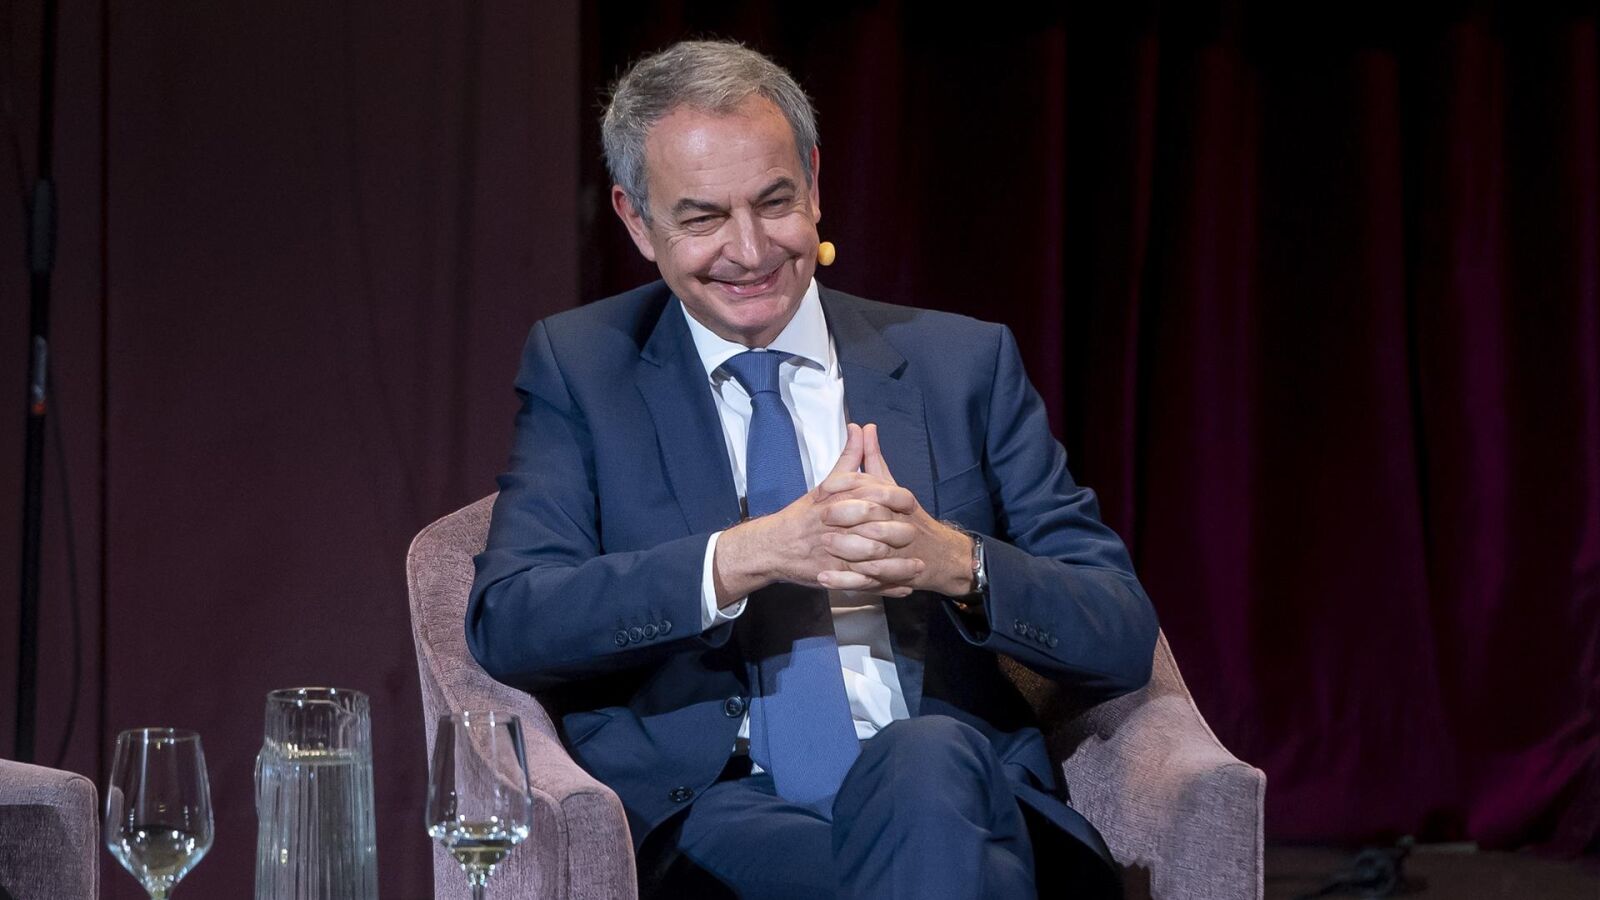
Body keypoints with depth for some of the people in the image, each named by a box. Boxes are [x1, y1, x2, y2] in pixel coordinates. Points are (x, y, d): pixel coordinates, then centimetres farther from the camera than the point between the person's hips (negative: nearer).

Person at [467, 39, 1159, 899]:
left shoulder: (962, 364, 13)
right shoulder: (580, 368, 12)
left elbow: (1123, 640, 8)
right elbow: (504, 624, -3)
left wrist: (956, 562, -14)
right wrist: (745, 558, -18)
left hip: (954, 794, 3)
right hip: (714, 821, -2)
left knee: (925, 760, -35)